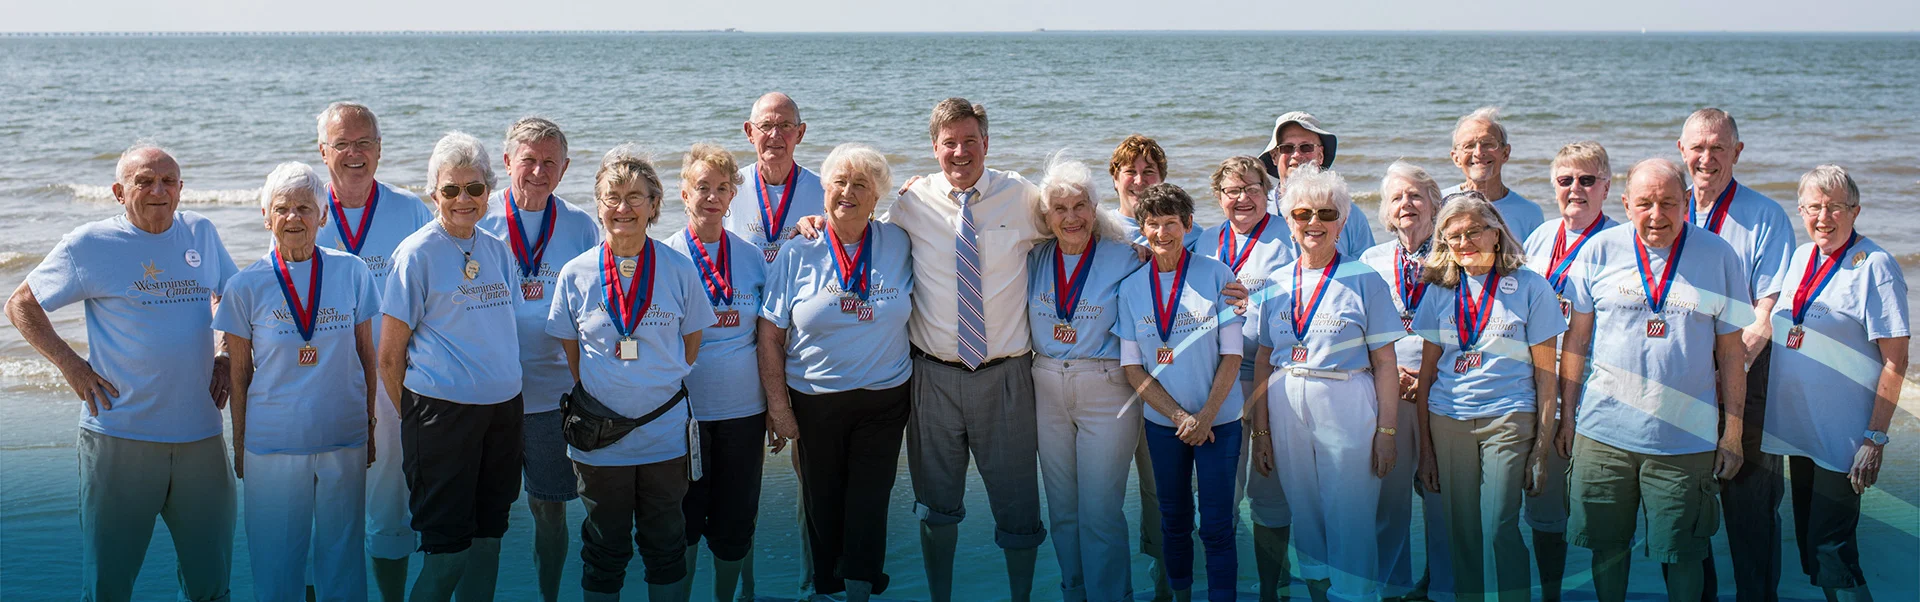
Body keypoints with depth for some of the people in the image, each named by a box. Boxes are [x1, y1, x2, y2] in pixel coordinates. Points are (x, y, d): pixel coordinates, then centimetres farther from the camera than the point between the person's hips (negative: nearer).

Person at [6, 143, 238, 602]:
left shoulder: (201, 233, 8)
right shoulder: (90, 245, -3)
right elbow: (20, 305, 6)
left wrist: (224, 354, 10)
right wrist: (70, 365, -4)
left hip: (201, 432, 3)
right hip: (120, 435, -3)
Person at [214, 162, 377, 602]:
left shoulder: (352, 273, 1)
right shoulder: (246, 286, -2)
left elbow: (367, 357, 8)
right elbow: (239, 375, 4)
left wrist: (371, 426, 8)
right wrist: (239, 445, 6)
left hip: (344, 439, 1)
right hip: (271, 443, -1)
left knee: (343, 550, 10)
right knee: (276, 555, 7)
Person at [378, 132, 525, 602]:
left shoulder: (497, 251, 10)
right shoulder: (418, 253, -6)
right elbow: (390, 355, -4)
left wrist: (508, 397, 12)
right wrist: (414, 417, -3)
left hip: (503, 407, 5)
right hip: (443, 410, -5)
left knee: (488, 534, 12)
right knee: (449, 543, -2)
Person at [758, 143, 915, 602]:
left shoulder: (899, 245, 0)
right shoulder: (797, 253, -3)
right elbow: (770, 336, -2)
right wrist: (777, 406, -6)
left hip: (885, 399, 0)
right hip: (814, 403, 0)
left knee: (870, 500, 2)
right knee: (821, 500, 9)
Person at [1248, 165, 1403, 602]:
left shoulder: (1364, 280, -2)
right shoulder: (1277, 284, 8)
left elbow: (1384, 363, -4)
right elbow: (1264, 360, 10)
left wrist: (1386, 432, -9)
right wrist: (1261, 431, 7)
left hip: (1345, 409, -4)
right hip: (1287, 410, 4)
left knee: (1349, 520, -2)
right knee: (1305, 515, 11)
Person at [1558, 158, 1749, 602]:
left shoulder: (1718, 256, 0)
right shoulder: (1600, 250, 1)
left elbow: (1731, 351, 4)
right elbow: (1576, 339, 6)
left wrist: (1733, 433, 3)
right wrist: (1567, 415, 4)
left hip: (1686, 438, -1)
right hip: (1604, 433, 1)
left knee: (1683, 553, 7)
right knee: (1607, 545, 11)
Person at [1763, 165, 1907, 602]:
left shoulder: (1874, 266, -11)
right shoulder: (1799, 259, 9)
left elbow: (1895, 360, -13)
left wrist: (1875, 437, -16)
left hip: (1843, 436, -7)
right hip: (1797, 427, 7)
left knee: (1830, 549, -8)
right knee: (1809, 544, 14)